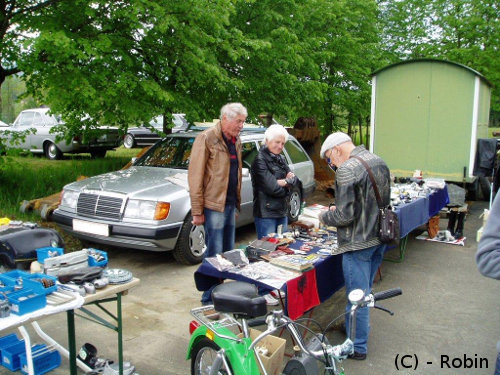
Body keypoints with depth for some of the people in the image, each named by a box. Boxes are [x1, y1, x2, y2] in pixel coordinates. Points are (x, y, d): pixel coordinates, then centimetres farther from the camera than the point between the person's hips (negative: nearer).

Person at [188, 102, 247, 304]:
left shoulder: (235, 140, 13)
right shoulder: (207, 138, -11)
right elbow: (195, 176, -13)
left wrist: (237, 203, 14)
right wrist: (197, 211, -15)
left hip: (230, 204, 8)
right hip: (214, 205, -8)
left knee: (229, 252, 12)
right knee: (214, 254, -2)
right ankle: (210, 299, 10)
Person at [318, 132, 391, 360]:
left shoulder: (347, 170, -21)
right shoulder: (379, 162, 7)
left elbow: (346, 215, -24)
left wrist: (325, 217, -5)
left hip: (359, 243, -9)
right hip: (379, 238, 9)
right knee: (365, 291, 23)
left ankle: (358, 347, 17)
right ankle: (359, 328, 41)